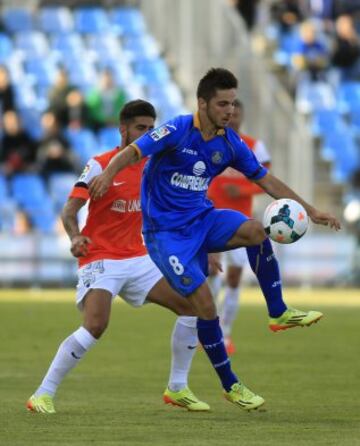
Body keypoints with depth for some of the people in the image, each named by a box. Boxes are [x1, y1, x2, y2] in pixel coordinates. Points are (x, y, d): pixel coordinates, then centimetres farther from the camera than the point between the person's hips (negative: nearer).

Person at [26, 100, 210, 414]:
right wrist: (75, 237, -35)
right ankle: (43, 395, -16)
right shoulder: (100, 165, -10)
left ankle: (177, 388, 10)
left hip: (137, 258, 7)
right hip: (101, 259, -7)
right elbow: (70, 210, -14)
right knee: (95, 326, -26)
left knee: (191, 306, -1)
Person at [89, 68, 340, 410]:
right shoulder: (177, 131, -16)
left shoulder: (230, 143, 1)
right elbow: (133, 152, -24)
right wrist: (108, 173, -46)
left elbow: (266, 180, 8)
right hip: (166, 231, -5)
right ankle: (230, 385, 0)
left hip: (202, 219, 5)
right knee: (205, 305, -15)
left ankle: (278, 313, -11)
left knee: (255, 231, -25)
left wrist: (310, 211, 4)